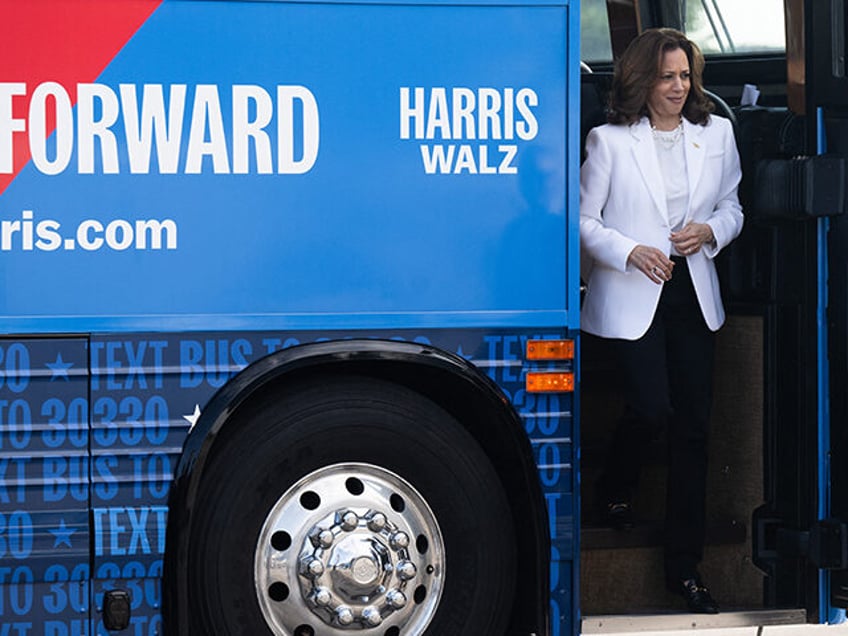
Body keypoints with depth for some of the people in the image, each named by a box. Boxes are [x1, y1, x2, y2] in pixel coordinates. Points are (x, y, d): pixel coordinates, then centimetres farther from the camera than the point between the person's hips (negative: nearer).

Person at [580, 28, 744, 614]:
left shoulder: (717, 134, 9)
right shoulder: (610, 141, -2)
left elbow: (732, 208, 17)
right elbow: (584, 221, -1)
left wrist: (710, 231, -5)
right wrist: (631, 252, -17)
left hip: (694, 296, 4)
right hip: (631, 299, -4)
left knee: (693, 428, 2)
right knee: (651, 409, -14)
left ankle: (686, 567, 9)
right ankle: (615, 491, 23)